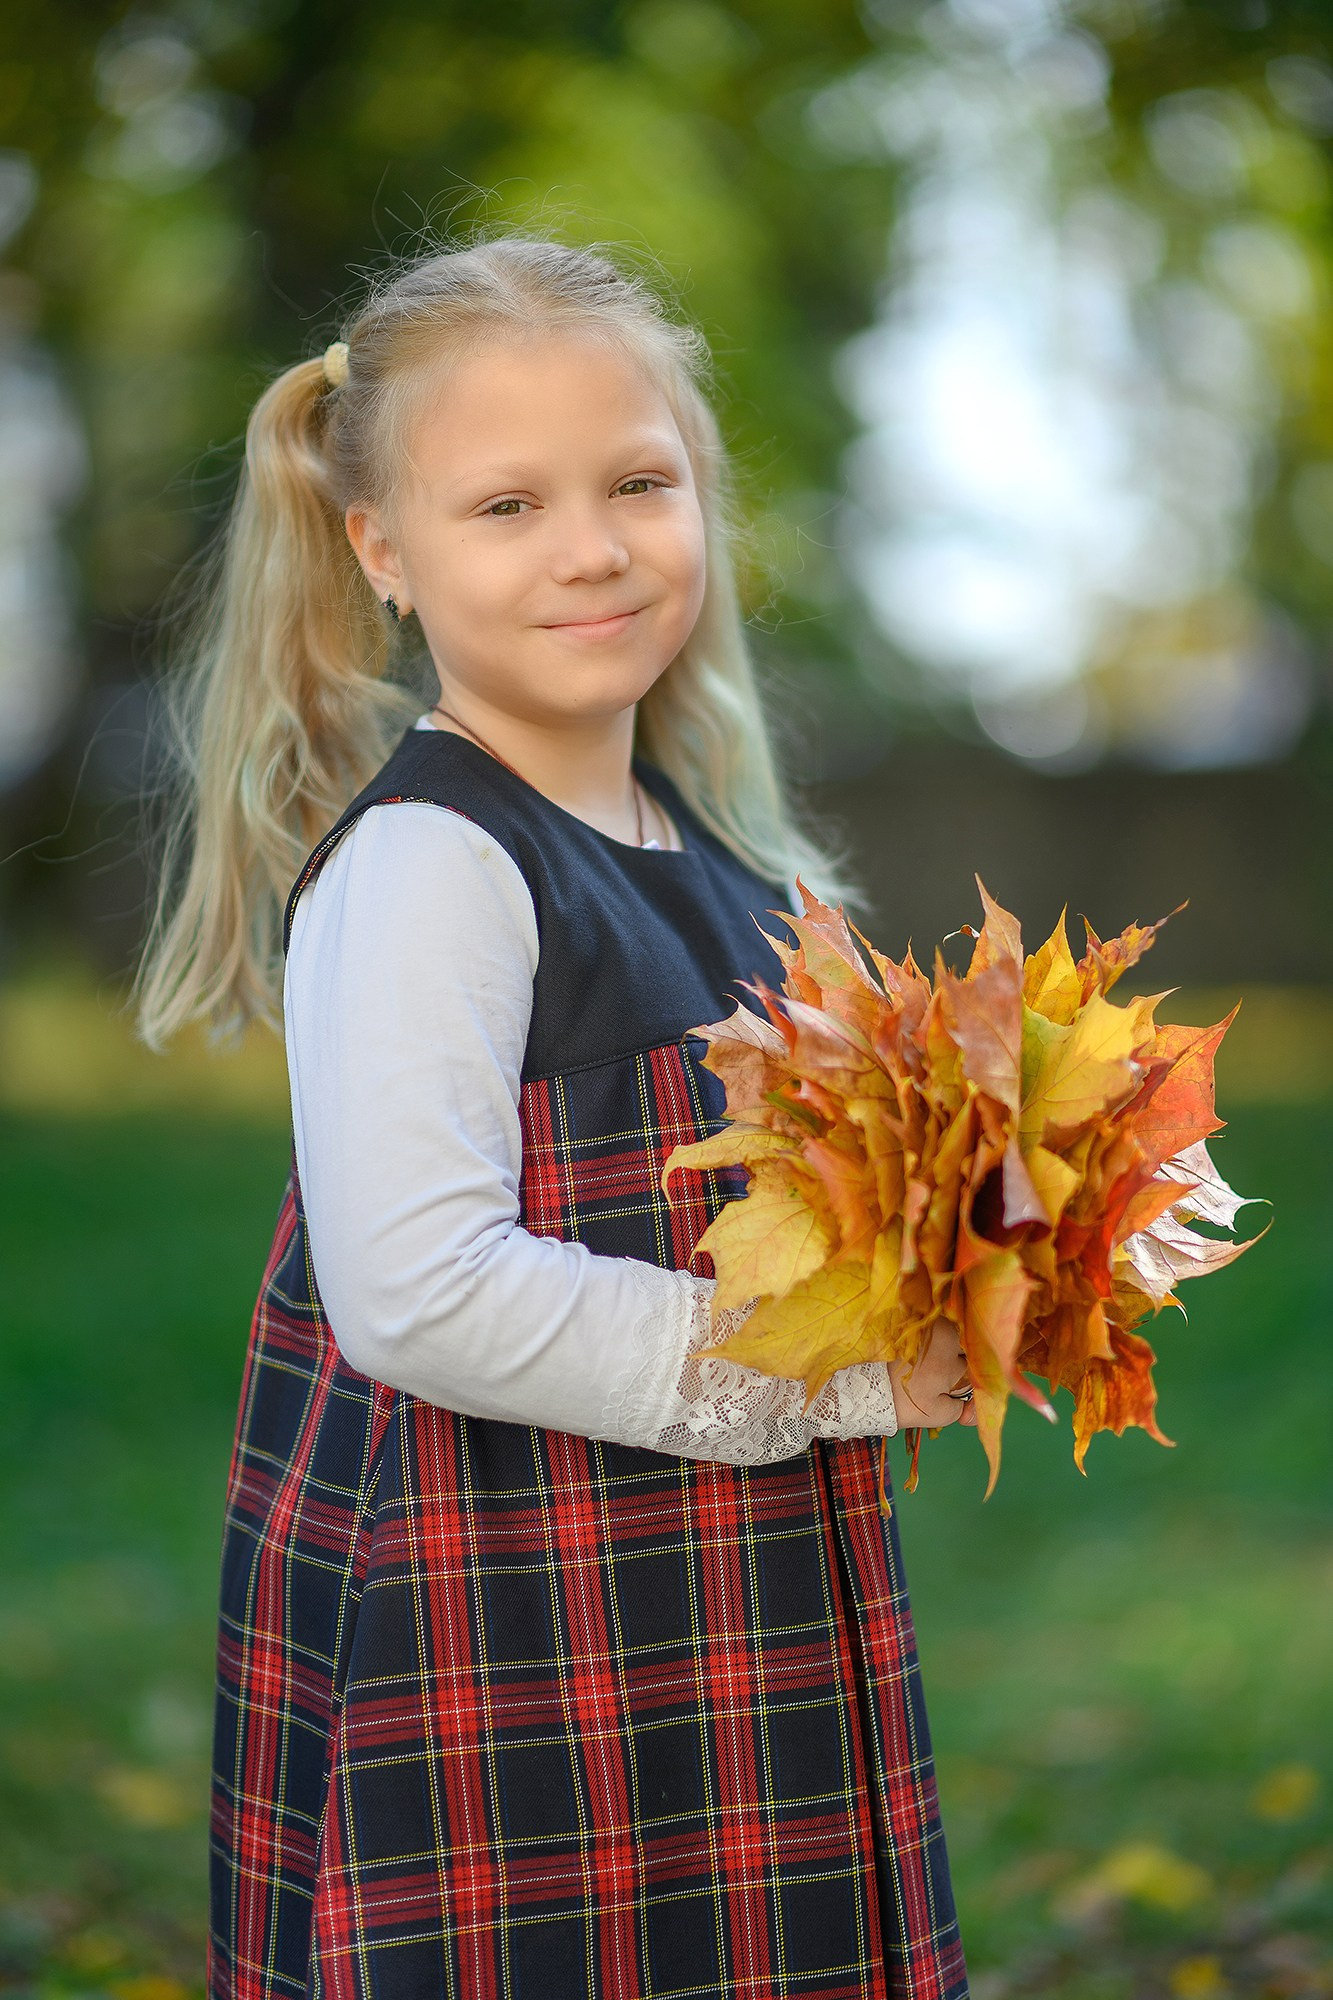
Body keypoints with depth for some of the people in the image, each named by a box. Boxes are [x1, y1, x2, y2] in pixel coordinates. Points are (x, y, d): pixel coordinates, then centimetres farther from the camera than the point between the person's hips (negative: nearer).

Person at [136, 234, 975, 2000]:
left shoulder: (713, 863, 11)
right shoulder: (420, 862, -15)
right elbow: (416, 1290, -25)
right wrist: (827, 1376, -18)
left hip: (730, 1649, 8)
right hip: (505, 1691, -8)